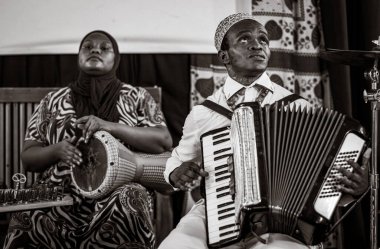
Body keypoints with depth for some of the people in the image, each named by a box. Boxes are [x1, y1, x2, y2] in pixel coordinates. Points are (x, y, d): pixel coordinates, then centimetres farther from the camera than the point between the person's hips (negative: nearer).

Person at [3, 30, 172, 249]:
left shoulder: (136, 98, 11)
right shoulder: (53, 101, 15)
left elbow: (164, 141, -2)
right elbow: (28, 157, 14)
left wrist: (110, 126, -13)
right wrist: (56, 150, -9)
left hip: (114, 192, 0)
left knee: (127, 204, -35)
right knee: (24, 219, -29)